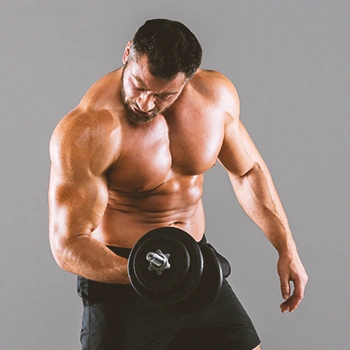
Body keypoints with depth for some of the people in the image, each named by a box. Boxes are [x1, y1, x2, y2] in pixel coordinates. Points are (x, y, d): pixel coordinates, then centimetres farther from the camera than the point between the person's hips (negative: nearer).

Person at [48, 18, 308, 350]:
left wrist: (286, 248, 8)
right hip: (119, 274, -5)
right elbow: (68, 243, -24)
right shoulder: (85, 131, -24)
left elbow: (247, 171, 11)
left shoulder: (217, 95, -6)